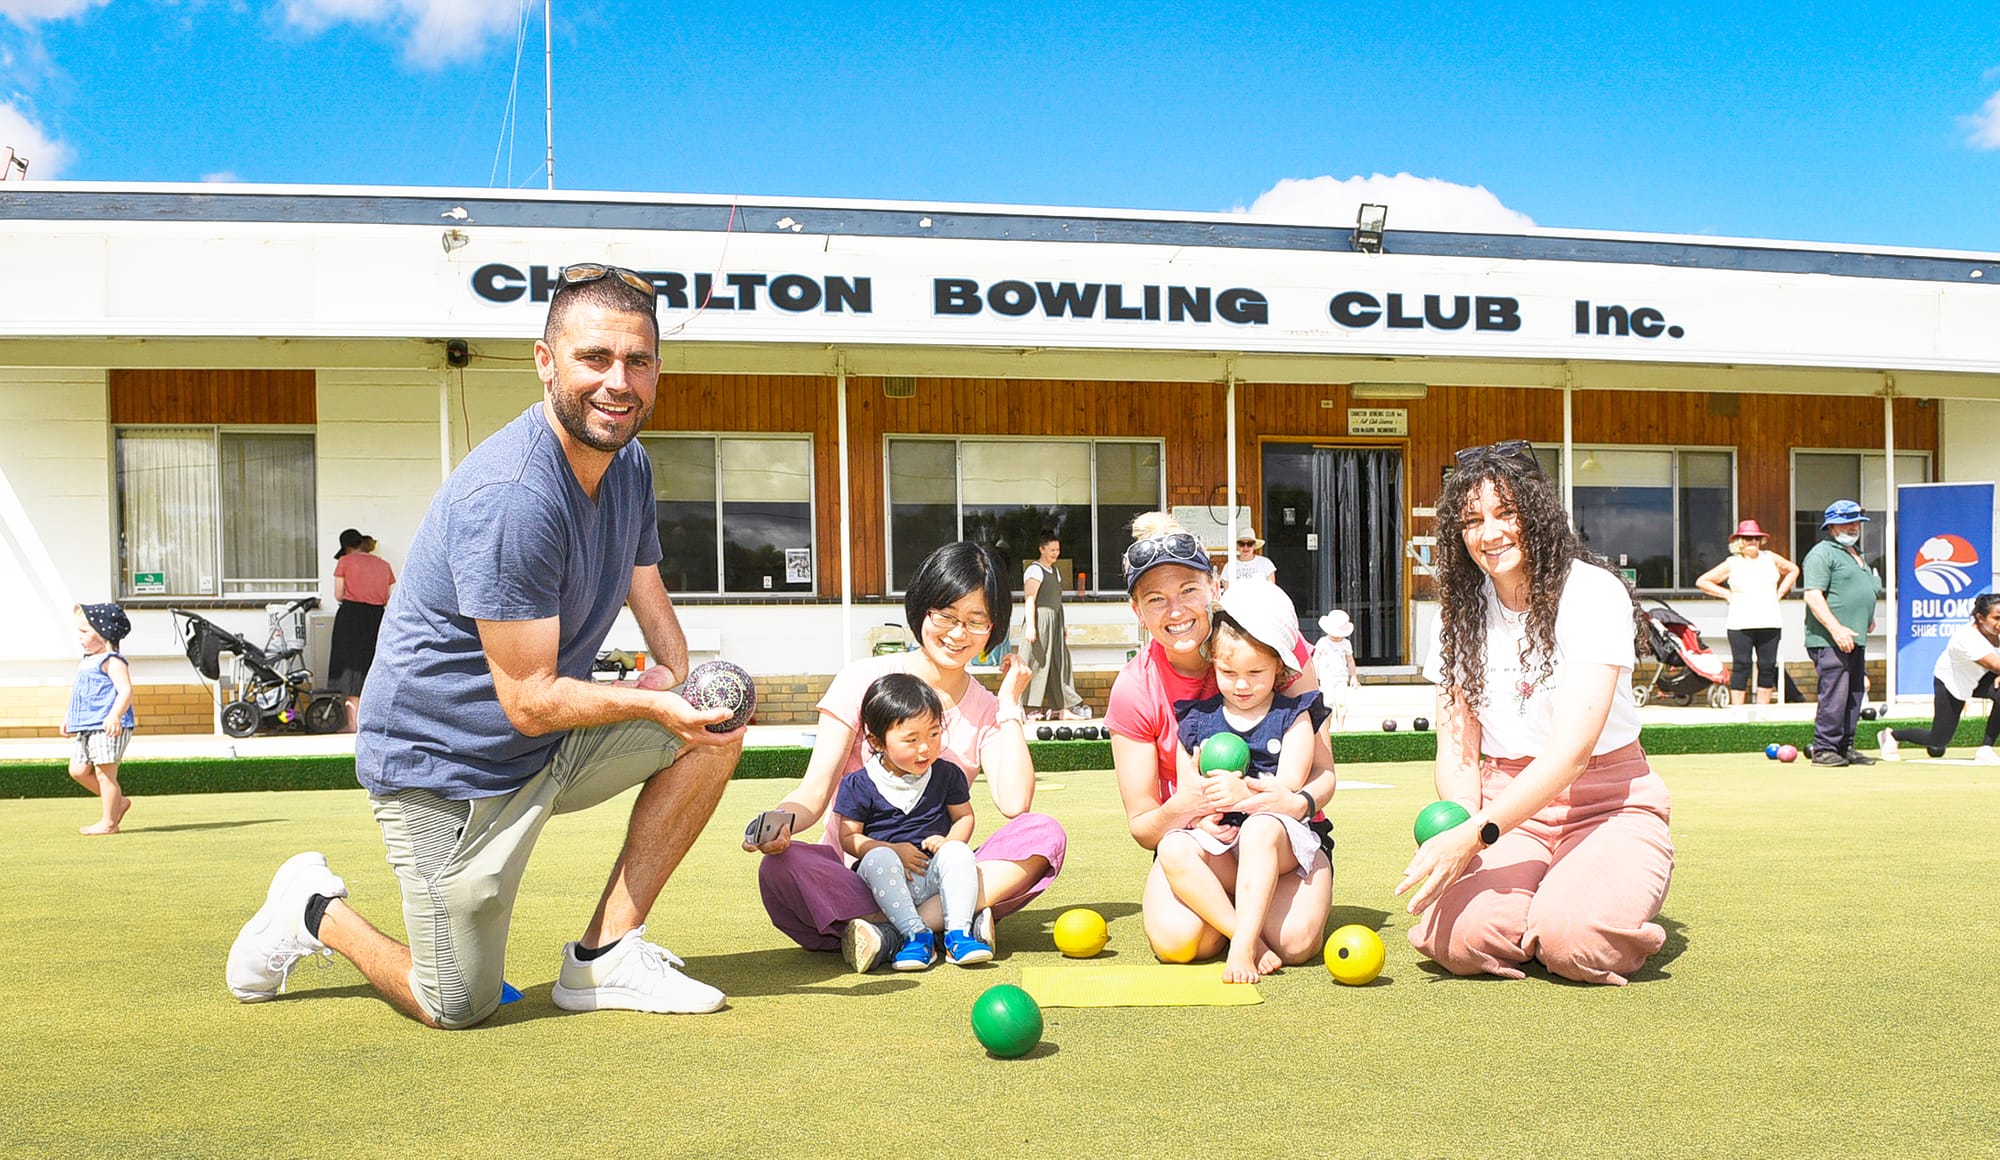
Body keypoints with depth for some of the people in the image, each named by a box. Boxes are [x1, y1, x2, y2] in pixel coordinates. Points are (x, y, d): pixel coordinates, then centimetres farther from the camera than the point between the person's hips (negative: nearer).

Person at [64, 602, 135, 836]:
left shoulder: (112, 661, -12)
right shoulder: (86, 662, 19)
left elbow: (125, 690, -22)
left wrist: (114, 716, -35)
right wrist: (69, 717, 23)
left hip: (107, 728, -10)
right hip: (86, 728, 10)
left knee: (105, 772, -5)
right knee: (78, 769, 11)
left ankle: (109, 822, 3)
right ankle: (118, 801, 23)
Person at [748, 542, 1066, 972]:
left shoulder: (987, 711, 8)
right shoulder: (865, 680, 0)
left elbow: (1015, 804, -10)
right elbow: (815, 791, -8)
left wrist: (1010, 703, -5)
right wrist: (783, 820, -32)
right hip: (852, 877, -2)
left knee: (1045, 833, -23)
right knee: (780, 867, -34)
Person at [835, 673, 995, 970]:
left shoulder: (947, 775, 6)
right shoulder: (858, 785, -1)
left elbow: (964, 816, 14)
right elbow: (849, 836, -1)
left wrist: (949, 841, -9)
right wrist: (894, 850, -16)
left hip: (932, 876, 2)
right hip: (887, 878, -2)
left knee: (958, 851, -28)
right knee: (878, 858, -34)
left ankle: (958, 932, -31)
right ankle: (916, 934, -34)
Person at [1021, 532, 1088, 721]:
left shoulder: (1054, 570, 16)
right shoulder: (1035, 570, -10)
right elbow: (1030, 599, -16)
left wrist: (1061, 627, 22)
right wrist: (1030, 626, -23)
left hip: (1055, 621, 9)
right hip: (1040, 619, -9)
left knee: (1059, 663, 7)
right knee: (1038, 662, -5)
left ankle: (1062, 707, 8)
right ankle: (1033, 708, 0)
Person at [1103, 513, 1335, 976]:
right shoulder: (1134, 690, -11)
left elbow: (1323, 772, -9)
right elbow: (1141, 826, -6)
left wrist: (1296, 803, -33)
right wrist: (1180, 809, -30)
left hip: (1284, 833, 0)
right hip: (1198, 846, 1)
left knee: (1295, 941, -30)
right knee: (1175, 941, -30)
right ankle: (1228, 909, 3)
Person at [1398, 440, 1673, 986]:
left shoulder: (1591, 593, -13)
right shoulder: (1460, 612, 5)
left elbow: (1573, 748, -22)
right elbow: (1457, 750, 5)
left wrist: (1476, 835, -30)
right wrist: (1458, 831, -17)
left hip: (1606, 802, -3)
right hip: (1505, 806, 3)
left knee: (1574, 940, -31)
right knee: (1457, 938, -25)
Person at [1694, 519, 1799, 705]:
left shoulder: (1770, 558, 12)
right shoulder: (1731, 564, 5)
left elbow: (1793, 570, 27)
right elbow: (1702, 581, 8)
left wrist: (1779, 593, 16)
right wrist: (1726, 594, 2)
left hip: (1769, 623, 3)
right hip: (1740, 625, -3)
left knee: (1767, 666, 3)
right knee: (1741, 666, -5)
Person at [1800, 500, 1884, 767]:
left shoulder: (1856, 553, 22)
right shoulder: (1822, 553, -8)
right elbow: (1813, 596, -18)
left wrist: (1868, 619, 20)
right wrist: (1837, 629, -24)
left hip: (1855, 639, 10)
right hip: (1830, 640, -9)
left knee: (1855, 694, 11)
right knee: (1834, 694, -11)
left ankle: (1845, 746, 19)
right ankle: (1824, 749, -4)